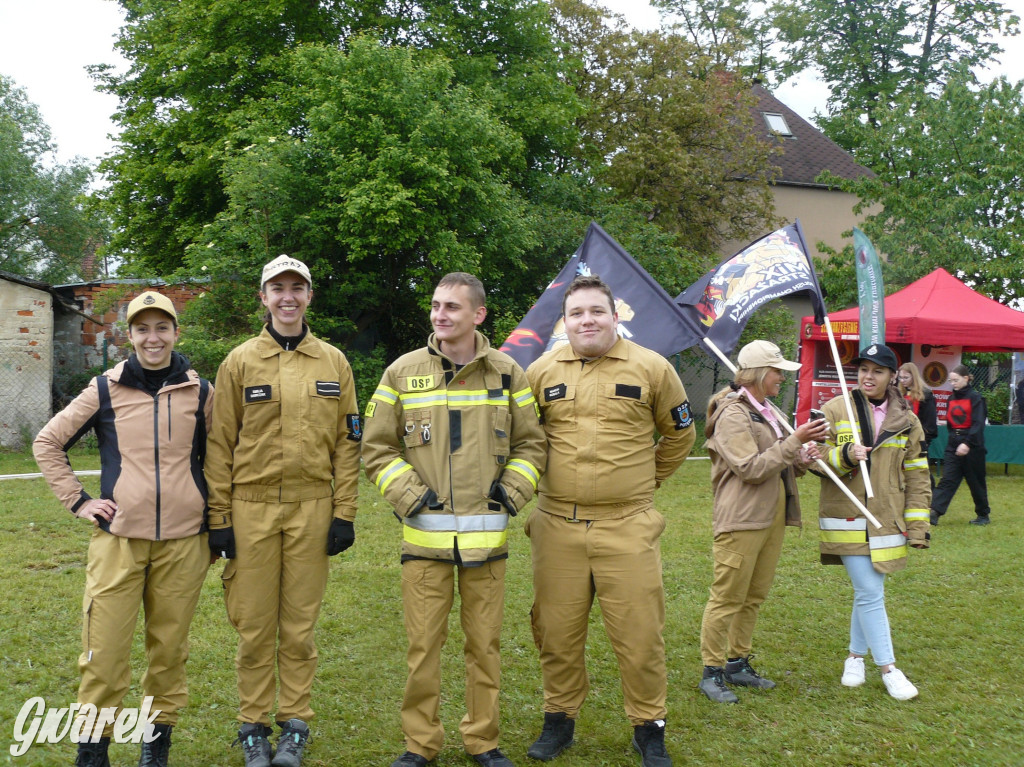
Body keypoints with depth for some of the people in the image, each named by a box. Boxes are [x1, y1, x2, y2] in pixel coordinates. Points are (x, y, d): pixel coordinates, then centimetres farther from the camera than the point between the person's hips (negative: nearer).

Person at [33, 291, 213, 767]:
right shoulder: (105, 390, 3)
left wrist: (214, 512, 11)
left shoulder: (201, 392, 5)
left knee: (169, 648, 7)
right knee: (104, 650, -2)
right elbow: (47, 444, 10)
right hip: (118, 539, -1)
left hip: (183, 542, 1)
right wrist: (77, 501, 3)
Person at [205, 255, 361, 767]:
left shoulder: (333, 362, 7)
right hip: (251, 508, 0)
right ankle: (253, 726, 21)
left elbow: (347, 442, 6)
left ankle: (294, 724, 21)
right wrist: (218, 518, -2)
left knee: (299, 624, 7)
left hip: (311, 508, 1)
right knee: (254, 624, 5)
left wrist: (344, 512, 0)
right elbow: (220, 443, 2)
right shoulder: (240, 361, 3)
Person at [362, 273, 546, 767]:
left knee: (484, 643, 10)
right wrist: (409, 494, -6)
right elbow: (376, 448, 4)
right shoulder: (402, 373, 2)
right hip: (424, 535, -1)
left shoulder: (508, 374, 4)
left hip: (487, 536, 1)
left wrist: (512, 492, -2)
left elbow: (530, 444, 12)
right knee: (423, 644, 4)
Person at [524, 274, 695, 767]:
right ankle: (560, 719, 29)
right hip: (556, 527, 2)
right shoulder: (541, 372, 5)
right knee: (557, 630, 10)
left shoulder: (651, 368, 1)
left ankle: (649, 727, 21)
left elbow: (680, 433, 15)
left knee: (639, 633, 2)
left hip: (627, 527, -2)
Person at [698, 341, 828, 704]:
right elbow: (752, 469, -19)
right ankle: (712, 671, 6)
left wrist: (801, 460, 3)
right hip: (741, 520, -9)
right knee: (727, 598, -4)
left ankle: (738, 662, 25)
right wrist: (795, 441, -19)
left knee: (754, 596, 14)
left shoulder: (767, 412, 17)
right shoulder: (733, 414, -11)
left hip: (772, 517, 9)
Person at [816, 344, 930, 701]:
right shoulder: (834, 410, -1)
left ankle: (856, 656, 28)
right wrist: (845, 455, -22)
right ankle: (888, 668, 6)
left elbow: (916, 478, 8)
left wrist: (918, 527, 3)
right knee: (870, 594, -5)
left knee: (869, 592, 10)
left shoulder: (906, 421, 7)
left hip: (886, 521, 3)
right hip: (846, 518, -3)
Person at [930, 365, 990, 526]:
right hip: (953, 445, 5)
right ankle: (935, 513, -15)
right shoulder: (951, 399, 10)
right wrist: (954, 438, 7)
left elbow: (978, 424, -17)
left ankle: (983, 515, 23)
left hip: (972, 446, -5)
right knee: (947, 480, -4)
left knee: (976, 482, 7)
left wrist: (967, 443, -26)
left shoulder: (975, 398, -9)